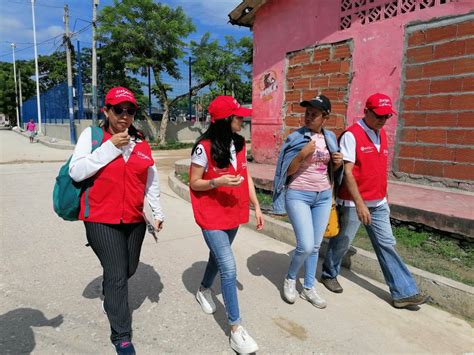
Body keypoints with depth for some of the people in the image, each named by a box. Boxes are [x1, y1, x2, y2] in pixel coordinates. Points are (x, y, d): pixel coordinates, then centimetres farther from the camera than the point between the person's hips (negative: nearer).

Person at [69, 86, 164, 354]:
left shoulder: (141, 142, 7)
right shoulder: (92, 135, -3)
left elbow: (151, 180, 13)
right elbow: (76, 171, -13)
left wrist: (158, 212, 12)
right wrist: (110, 148, -17)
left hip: (134, 220, 5)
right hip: (102, 220, -4)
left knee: (129, 269, 17)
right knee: (117, 274, -5)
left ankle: (111, 295, 52)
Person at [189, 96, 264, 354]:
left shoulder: (240, 144, 2)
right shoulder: (204, 148, -17)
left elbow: (246, 177, 8)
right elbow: (194, 183, -10)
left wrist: (256, 207, 6)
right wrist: (218, 181, -28)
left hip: (234, 213, 7)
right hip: (211, 216, -6)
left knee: (219, 255, 23)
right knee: (229, 267, -10)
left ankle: (204, 290, 52)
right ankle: (235, 329, 3)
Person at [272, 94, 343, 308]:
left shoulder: (331, 137, 6)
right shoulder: (296, 137, -9)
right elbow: (287, 170, -9)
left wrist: (338, 162, -5)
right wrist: (303, 154, -23)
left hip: (323, 196, 5)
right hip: (299, 196, -5)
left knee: (315, 246, 11)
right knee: (305, 246, -11)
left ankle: (308, 288, 28)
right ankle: (290, 279, 19)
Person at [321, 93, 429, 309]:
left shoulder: (382, 134, 9)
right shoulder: (351, 135, -15)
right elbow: (347, 172, -19)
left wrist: (384, 197, 18)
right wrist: (359, 203, -24)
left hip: (378, 203, 7)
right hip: (353, 202, -7)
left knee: (387, 245, 9)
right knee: (342, 242, 10)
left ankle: (404, 293, 16)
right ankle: (329, 274, 34)